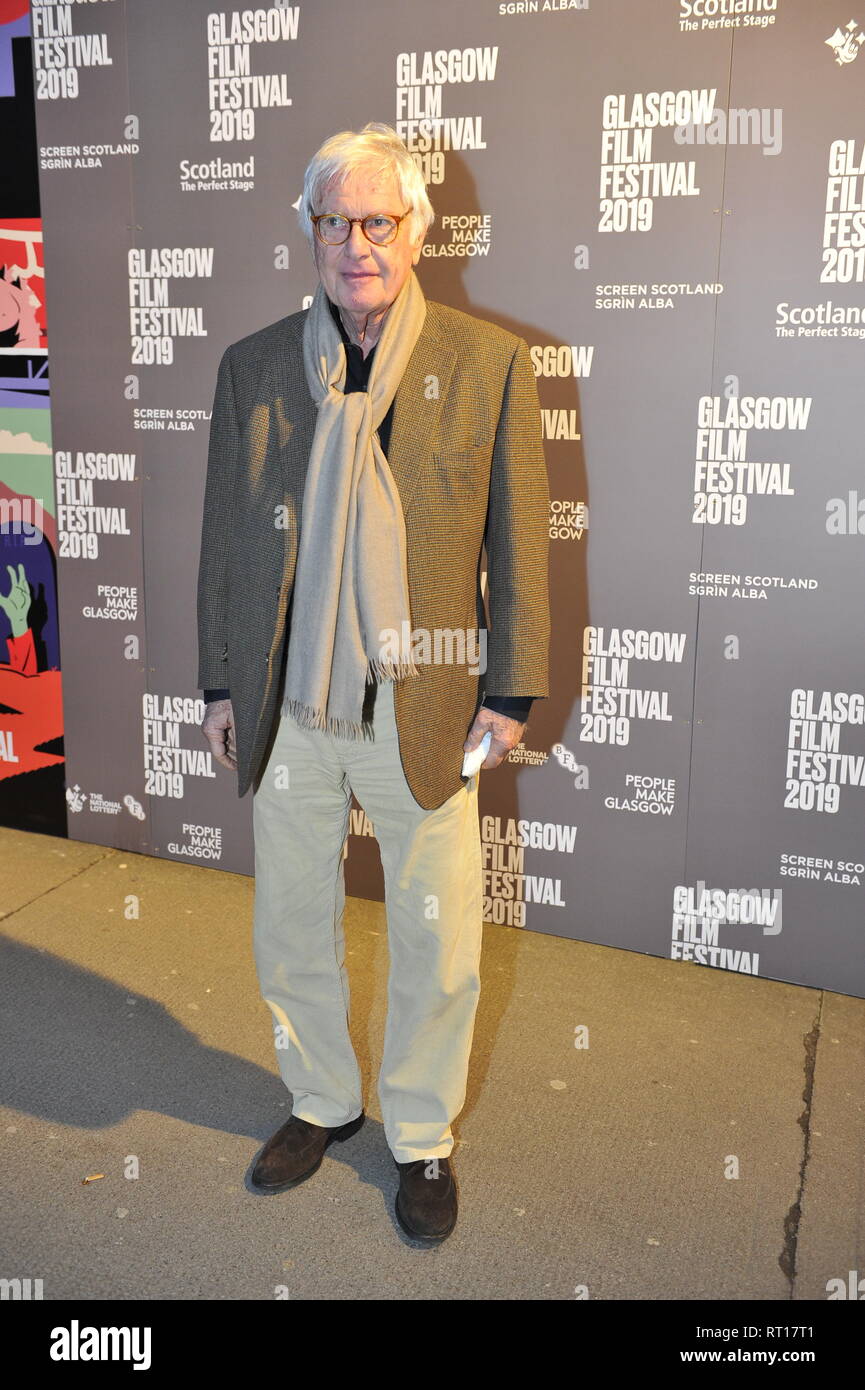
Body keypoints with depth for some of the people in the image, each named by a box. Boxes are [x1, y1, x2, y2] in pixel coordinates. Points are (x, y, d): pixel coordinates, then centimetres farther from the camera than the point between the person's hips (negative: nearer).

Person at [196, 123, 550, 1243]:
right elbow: (224, 541, 8)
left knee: (437, 947, 10)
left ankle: (422, 1135, 35)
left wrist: (511, 695, -3)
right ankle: (321, 1101, 43)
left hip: (425, 710, -2)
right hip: (286, 711, 3)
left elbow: (518, 544, -1)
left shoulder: (489, 364, -4)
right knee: (289, 928, 17)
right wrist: (221, 684, 7)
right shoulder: (251, 368, 4)